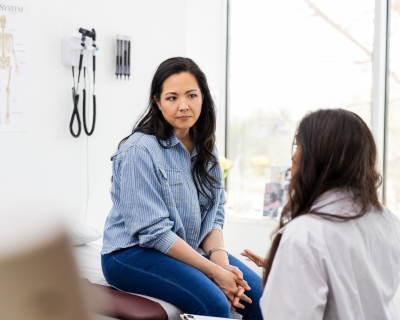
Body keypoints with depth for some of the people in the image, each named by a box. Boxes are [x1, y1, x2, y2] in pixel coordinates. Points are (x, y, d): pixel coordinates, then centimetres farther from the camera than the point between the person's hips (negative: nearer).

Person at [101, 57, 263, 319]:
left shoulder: (205, 148, 4)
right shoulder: (139, 151, -18)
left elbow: (214, 215, 5)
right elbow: (154, 232, -21)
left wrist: (221, 261, -14)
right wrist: (214, 271, -21)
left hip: (188, 249, 7)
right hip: (133, 253, -6)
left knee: (257, 291, -12)